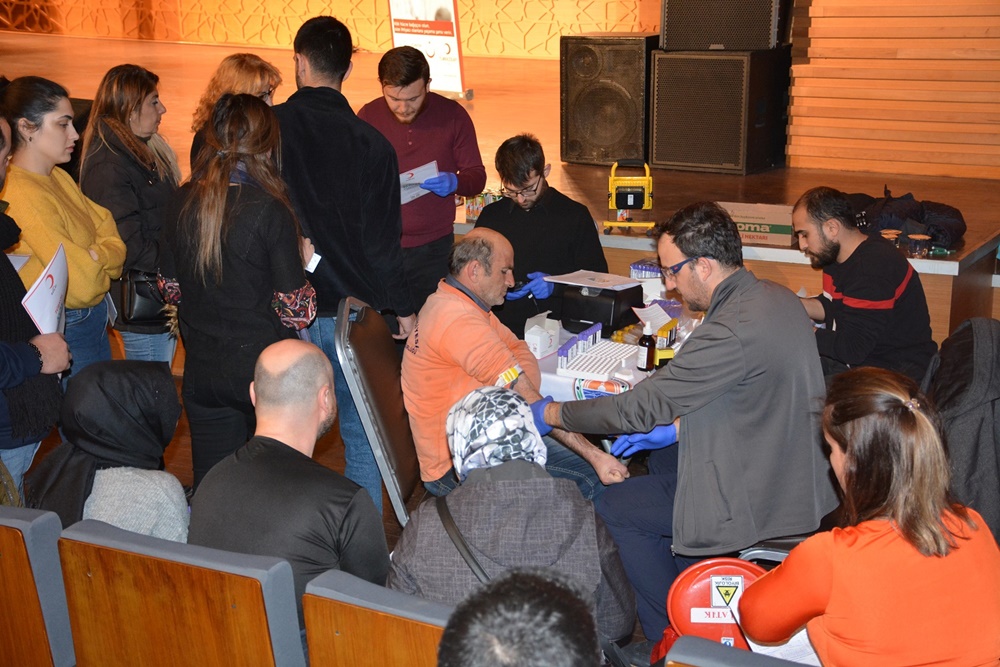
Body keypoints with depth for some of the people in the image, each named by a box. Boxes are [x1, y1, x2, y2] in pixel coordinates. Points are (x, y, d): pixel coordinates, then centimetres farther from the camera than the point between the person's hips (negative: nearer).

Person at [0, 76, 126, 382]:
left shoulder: (58, 177, 6)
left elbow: (114, 241, 3)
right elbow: (84, 285, -24)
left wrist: (93, 258, -16)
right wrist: (104, 262, -5)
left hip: (95, 320, 9)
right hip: (67, 332, -9)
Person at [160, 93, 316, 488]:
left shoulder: (184, 201, -1)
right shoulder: (270, 210, -17)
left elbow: (171, 288, 8)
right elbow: (296, 312, -14)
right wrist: (302, 260, 3)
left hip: (201, 370, 5)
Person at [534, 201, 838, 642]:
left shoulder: (732, 332, -29)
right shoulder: (776, 298, 1)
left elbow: (640, 406, -22)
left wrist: (552, 413, -9)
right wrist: (677, 428, 10)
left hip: (761, 500, -10)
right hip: (797, 473, 10)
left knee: (613, 508, 1)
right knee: (660, 460, 27)